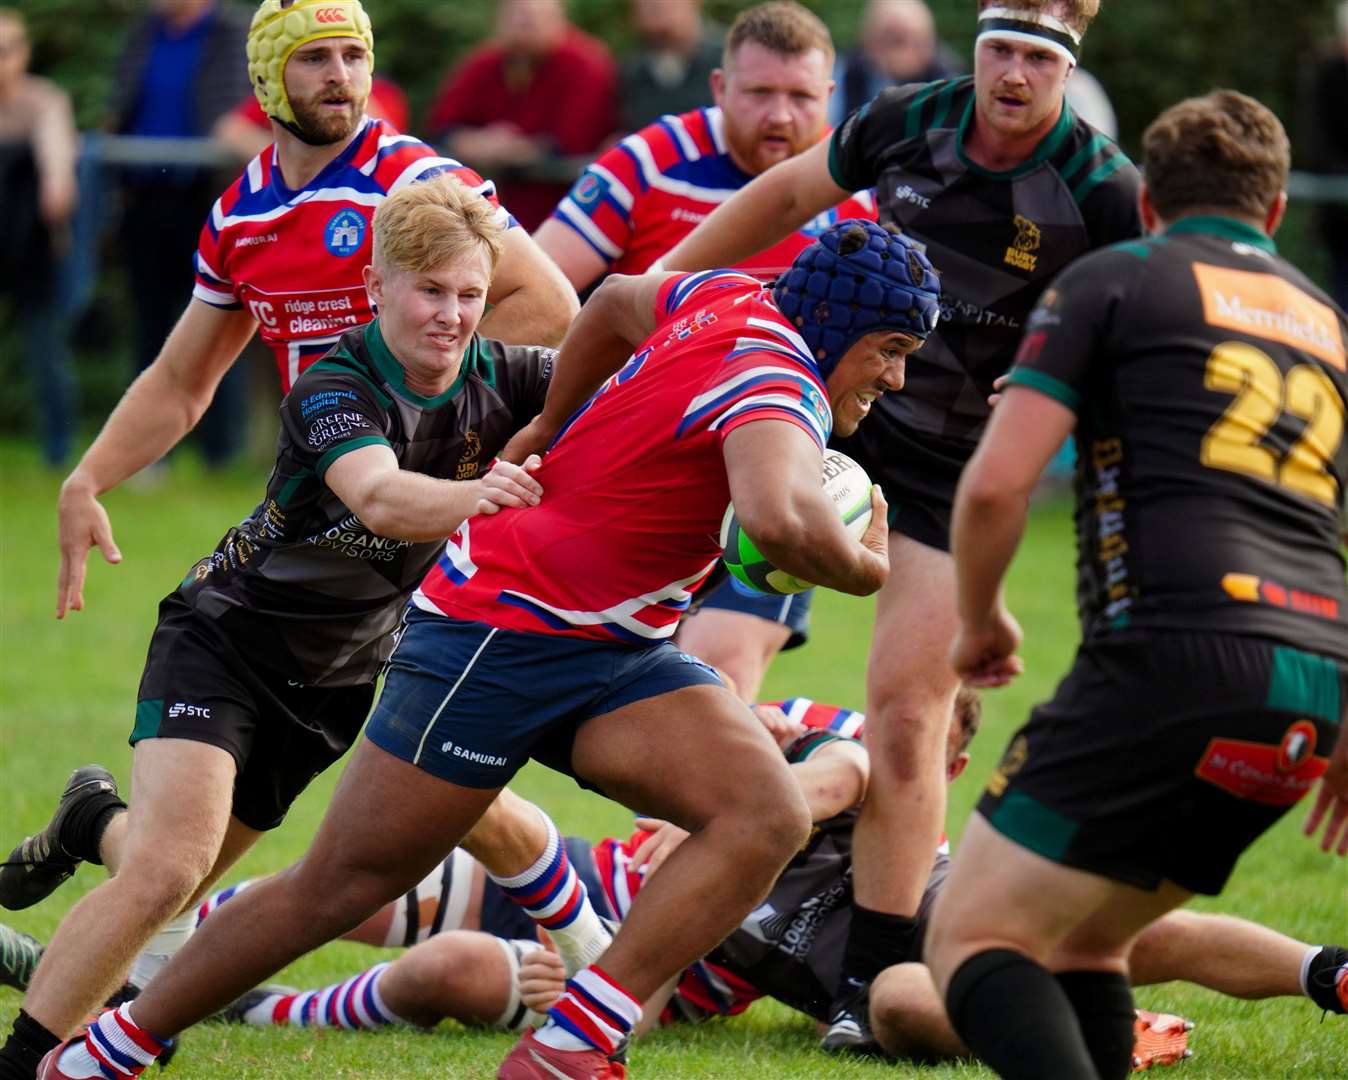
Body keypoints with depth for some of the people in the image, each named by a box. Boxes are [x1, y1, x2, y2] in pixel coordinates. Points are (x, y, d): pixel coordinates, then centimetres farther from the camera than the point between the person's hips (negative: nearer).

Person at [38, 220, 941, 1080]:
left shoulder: (741, 301, 5)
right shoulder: (778, 385, -22)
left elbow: (616, 301, 26)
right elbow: (780, 518, -43)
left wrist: (554, 427, 39)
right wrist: (866, 568, -22)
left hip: (613, 654, 9)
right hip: (496, 633, -9)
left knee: (769, 819, -14)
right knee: (339, 889, 1)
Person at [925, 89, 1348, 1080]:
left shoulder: (1113, 281, 8)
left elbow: (996, 482, -1)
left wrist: (980, 619, 17)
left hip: (1171, 655, -7)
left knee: (974, 938, -5)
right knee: (1085, 941, 22)